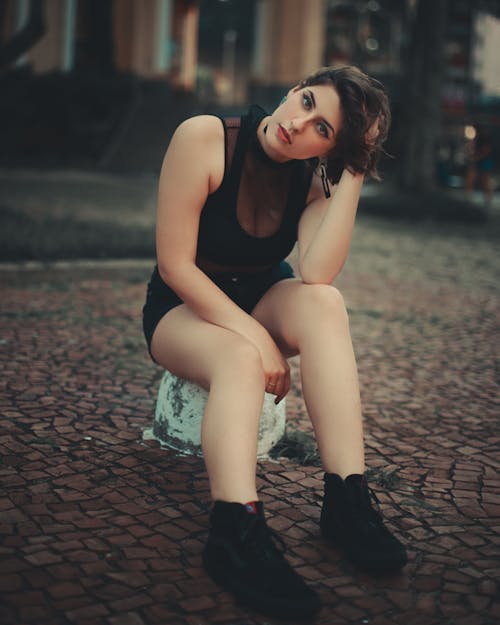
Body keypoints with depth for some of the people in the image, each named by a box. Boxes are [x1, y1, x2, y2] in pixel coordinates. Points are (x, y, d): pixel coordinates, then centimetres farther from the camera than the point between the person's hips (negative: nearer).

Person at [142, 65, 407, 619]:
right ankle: (237, 532, -52)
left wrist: (353, 175, -29)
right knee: (240, 361, -37)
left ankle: (346, 500, -36)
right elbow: (175, 265, -23)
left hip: (262, 299, 3)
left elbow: (316, 274, -29)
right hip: (183, 308, -3)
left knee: (324, 302, -31)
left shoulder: (317, 178, -11)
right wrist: (254, 336, -31)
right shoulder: (204, 138, -21)